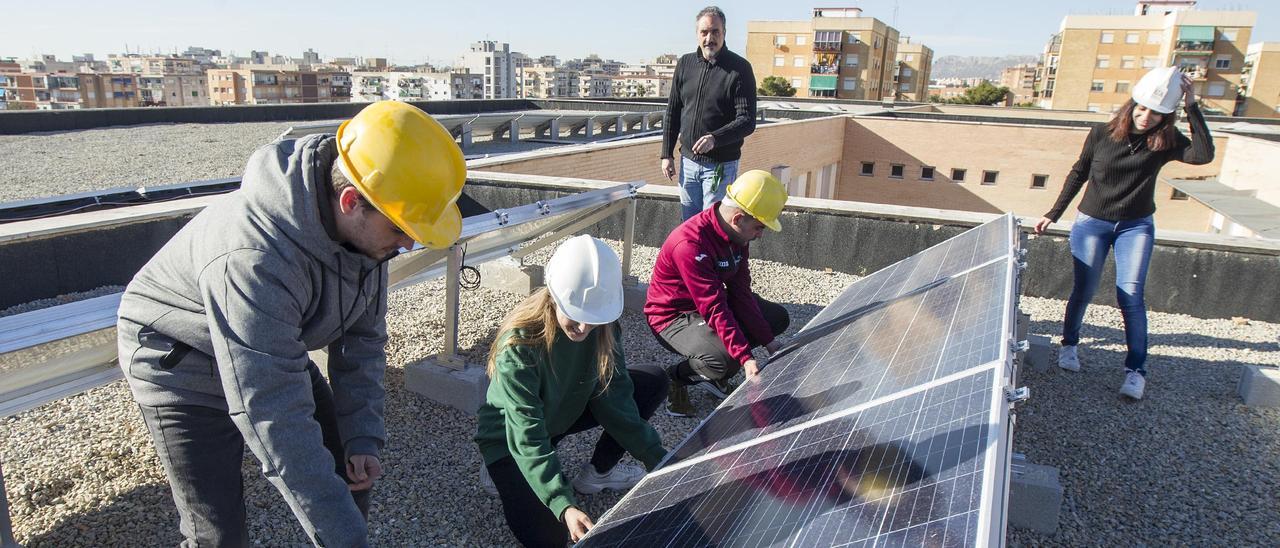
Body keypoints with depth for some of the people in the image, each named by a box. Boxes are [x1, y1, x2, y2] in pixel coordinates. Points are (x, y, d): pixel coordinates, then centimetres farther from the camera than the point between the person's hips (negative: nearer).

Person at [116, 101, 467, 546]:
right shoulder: (253, 259, -41)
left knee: (347, 476, 5)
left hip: (276, 355, 6)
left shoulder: (361, 227, -18)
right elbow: (273, 420, -39)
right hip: (181, 363, -6)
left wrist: (362, 438, -10)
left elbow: (361, 338, -4)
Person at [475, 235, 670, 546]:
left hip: (564, 412, 6)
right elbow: (528, 435, -35)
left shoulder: (602, 327, -20)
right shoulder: (519, 345, -36)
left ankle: (597, 473, 8)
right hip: (509, 434, -5)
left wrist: (660, 462, -18)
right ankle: (503, 470, 7)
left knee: (653, 382, -8)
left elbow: (614, 399, -14)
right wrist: (564, 506, -44)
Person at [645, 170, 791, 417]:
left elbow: (740, 291, -4)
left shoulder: (736, 233, -5)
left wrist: (768, 341, -8)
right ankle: (675, 377, -1)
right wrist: (746, 358, -39)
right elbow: (714, 309, -36)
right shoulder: (691, 244, -33)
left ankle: (712, 373, 9)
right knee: (726, 362, -34)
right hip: (673, 316, -9)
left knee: (778, 318, 8)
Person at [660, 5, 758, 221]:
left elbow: (747, 121, -14)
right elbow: (672, 113, 11)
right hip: (688, 161, 5)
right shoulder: (685, 64, 5)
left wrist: (715, 138, -30)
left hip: (721, 165, -5)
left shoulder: (740, 68, -9)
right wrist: (667, 154, 8)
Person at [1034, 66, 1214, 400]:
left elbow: (1203, 154, -26)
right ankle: (1069, 344, 27)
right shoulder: (1102, 135, -8)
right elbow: (1077, 176, 3)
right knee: (1084, 290, 2)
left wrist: (1192, 107, -27)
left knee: (1130, 294, -10)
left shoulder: (1165, 143, -7)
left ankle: (1136, 369, -4)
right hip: (1091, 224, 0)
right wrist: (1053, 215, 6)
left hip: (1136, 227, 0)